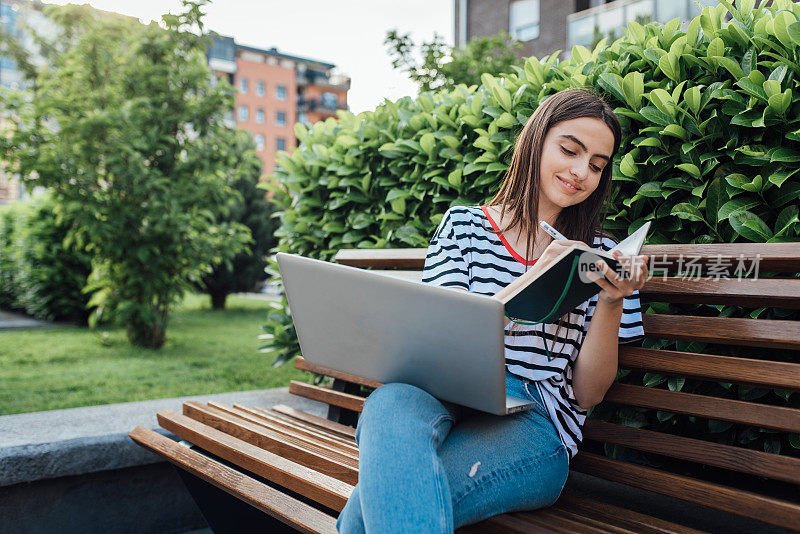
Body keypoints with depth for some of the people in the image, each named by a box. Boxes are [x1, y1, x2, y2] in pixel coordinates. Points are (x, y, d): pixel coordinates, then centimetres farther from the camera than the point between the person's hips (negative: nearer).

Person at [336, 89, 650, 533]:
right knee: (391, 402, -37)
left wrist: (611, 301, -7)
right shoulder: (464, 225, 12)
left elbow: (588, 394, 8)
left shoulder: (600, 256, 13)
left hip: (532, 425, -1)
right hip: (443, 399, 2)